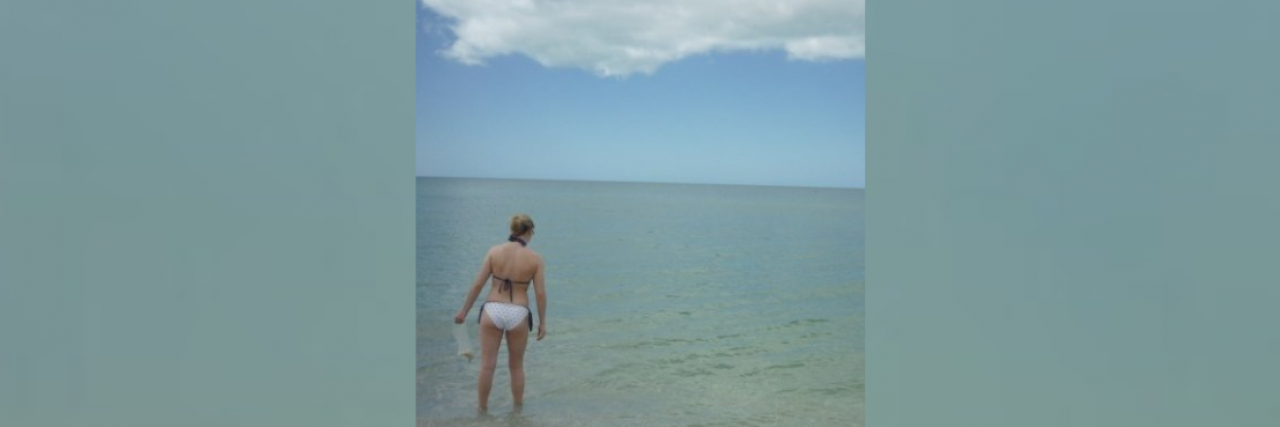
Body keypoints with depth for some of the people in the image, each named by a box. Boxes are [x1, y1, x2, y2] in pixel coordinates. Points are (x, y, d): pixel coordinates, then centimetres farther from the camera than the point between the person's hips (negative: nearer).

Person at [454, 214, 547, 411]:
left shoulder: (494, 251, -4)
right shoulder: (535, 258, -6)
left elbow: (478, 285, -3)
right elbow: (541, 293, -6)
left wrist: (464, 311, 7)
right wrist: (542, 322, 4)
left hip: (492, 311, 0)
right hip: (518, 315, 0)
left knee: (487, 364, 12)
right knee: (516, 365, 18)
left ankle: (483, 406, 24)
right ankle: (518, 406, 31)